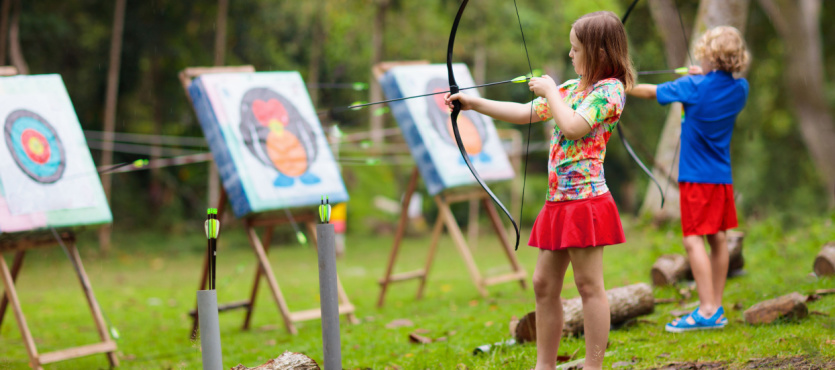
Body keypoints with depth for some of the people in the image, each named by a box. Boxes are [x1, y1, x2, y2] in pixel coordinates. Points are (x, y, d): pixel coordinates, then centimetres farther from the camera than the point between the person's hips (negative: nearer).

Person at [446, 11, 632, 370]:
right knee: (544, 284, 10)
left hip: (586, 200, -9)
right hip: (558, 202, 9)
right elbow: (524, 113, 20)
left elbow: (573, 126, -21)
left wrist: (550, 92, -7)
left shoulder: (610, 89, -8)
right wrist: (474, 103, 18)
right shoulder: (571, 88, 16)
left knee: (589, 286, -4)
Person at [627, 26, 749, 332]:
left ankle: (707, 311, -15)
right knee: (717, 237, 10)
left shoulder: (694, 87, -12)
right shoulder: (739, 89, 2)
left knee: (694, 238, -8)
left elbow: (652, 92, 0)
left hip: (697, 177, -7)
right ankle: (716, 308, 16)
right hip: (723, 176, 7)